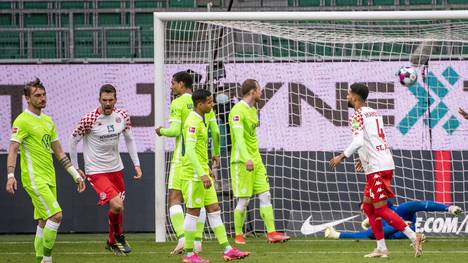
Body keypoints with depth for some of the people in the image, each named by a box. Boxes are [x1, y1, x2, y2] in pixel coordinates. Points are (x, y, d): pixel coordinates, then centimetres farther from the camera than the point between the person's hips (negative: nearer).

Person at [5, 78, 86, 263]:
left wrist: (75, 174, 19)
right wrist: (10, 175, -28)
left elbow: (59, 152, 21)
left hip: (49, 178, 8)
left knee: (44, 221, 8)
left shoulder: (48, 121, 16)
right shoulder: (22, 121, -8)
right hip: (34, 178, -8)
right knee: (56, 215, -17)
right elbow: (13, 149, -15)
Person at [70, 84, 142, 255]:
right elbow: (73, 140, -6)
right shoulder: (89, 119, -18)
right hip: (96, 171, -6)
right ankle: (119, 237, 7)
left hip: (116, 168, 6)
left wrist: (136, 164, 8)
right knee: (116, 205, -19)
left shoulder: (122, 116, -3)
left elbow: (129, 139, 12)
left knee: (119, 208, 12)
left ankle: (112, 242, 35)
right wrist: (75, 169, -3)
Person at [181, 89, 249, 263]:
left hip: (202, 173, 10)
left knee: (214, 209, 7)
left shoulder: (201, 120, 14)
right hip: (193, 174, -10)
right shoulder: (193, 122, -18)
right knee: (193, 212, -3)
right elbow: (190, 151, -25)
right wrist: (202, 174, -29)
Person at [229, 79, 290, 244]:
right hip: (242, 162, -8)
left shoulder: (253, 110, 15)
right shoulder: (238, 111, -14)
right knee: (243, 200, -4)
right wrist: (247, 158, -36)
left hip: (255, 161, 8)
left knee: (265, 196, 0)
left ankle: (271, 232, -2)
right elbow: (238, 136, -25)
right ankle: (238, 235, 9)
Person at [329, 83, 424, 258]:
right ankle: (381, 248, 11)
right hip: (386, 163, 9)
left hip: (376, 168, -9)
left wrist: (342, 157, -19)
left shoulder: (358, 115, -10)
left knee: (380, 209, -7)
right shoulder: (374, 113, 18)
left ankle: (414, 237, -13)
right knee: (368, 206, 13)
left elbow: (358, 141, -24)